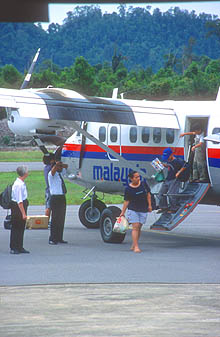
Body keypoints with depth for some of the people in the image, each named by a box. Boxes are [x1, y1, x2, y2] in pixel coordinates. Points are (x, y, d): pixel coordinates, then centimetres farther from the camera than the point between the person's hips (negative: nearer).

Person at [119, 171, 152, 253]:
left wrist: (149, 205, 7)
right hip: (133, 210, -3)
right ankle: (136, 247, -13)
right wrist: (123, 212, -1)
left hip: (143, 210, 3)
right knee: (135, 227, -11)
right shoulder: (128, 189, -4)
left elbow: (148, 195, 11)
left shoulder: (144, 184, 2)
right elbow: (126, 201, 0)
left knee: (139, 228, 6)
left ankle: (133, 246, 18)